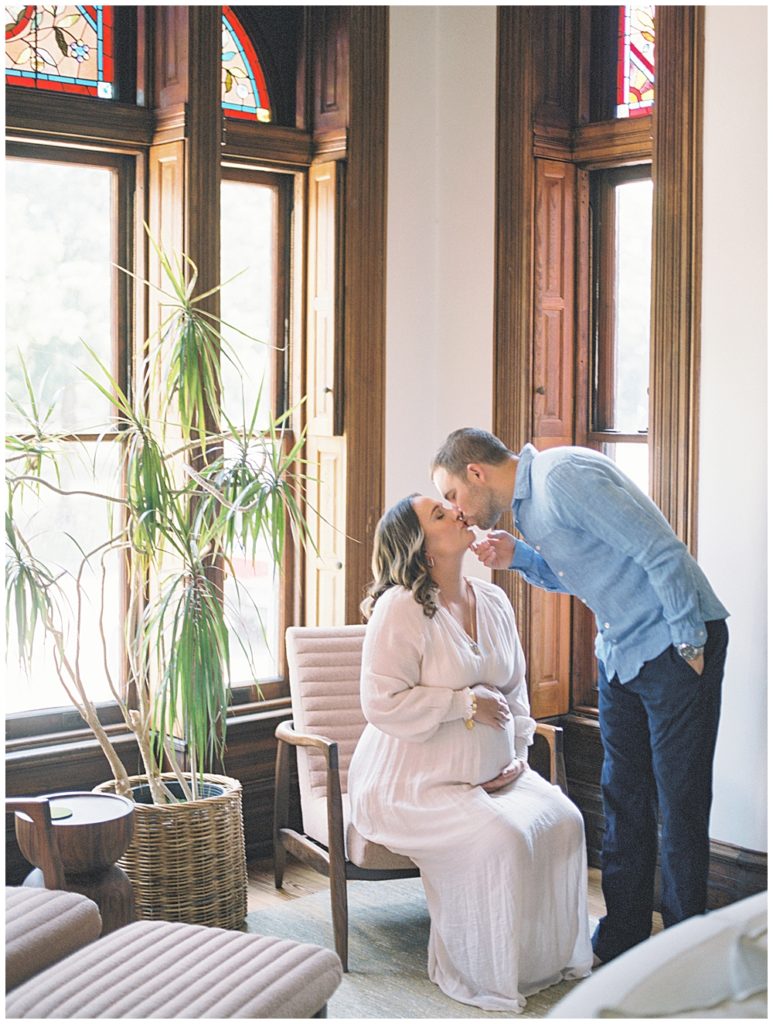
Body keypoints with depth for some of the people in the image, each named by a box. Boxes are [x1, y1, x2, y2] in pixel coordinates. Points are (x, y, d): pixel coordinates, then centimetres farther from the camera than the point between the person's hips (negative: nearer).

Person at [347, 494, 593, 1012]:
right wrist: (466, 703, -18)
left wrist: (519, 755, 4)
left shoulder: (493, 601, 8)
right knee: (500, 836, -28)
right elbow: (382, 704, -21)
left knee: (563, 820, -13)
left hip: (491, 772, 7)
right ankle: (484, 975, -7)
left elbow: (515, 688, 18)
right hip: (413, 784, -7)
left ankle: (552, 958, 5)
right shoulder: (399, 609, -16)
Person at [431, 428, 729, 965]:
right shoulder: (526, 502, 9)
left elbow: (664, 553, -23)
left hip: (678, 642, -9)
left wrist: (690, 644, -18)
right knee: (623, 799, 12)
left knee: (680, 801, -2)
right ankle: (622, 937, 22)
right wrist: (519, 557, 3)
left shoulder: (563, 476, -21)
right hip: (620, 651, 9)